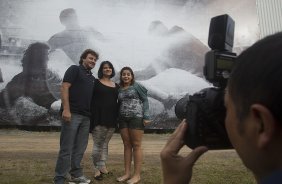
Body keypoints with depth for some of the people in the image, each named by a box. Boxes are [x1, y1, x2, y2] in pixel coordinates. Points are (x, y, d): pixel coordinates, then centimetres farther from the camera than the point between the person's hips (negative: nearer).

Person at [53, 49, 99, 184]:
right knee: (66, 148, -2)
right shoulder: (74, 69, 2)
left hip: (86, 117, 7)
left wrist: (92, 114, 12)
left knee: (80, 149, 11)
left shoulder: (92, 78, 21)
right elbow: (64, 88, -9)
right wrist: (66, 109, -19)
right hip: (72, 114, -7)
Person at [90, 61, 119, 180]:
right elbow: (90, 99, -3)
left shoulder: (116, 85, 16)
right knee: (98, 144, -2)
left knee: (105, 144, 11)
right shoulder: (96, 82, 3)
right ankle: (96, 169, 7)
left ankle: (103, 167, 20)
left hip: (111, 118, 5)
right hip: (99, 118, -4)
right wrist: (93, 116, -12)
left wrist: (118, 117, 11)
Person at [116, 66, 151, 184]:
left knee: (136, 145, -2)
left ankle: (137, 175, 4)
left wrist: (146, 116, -10)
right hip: (123, 119, 5)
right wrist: (117, 119, 8)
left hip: (136, 117, -5)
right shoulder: (119, 89, 15)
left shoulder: (137, 86, 2)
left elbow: (145, 100, -1)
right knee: (127, 145, 7)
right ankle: (127, 173, 14)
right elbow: (119, 105, 17)